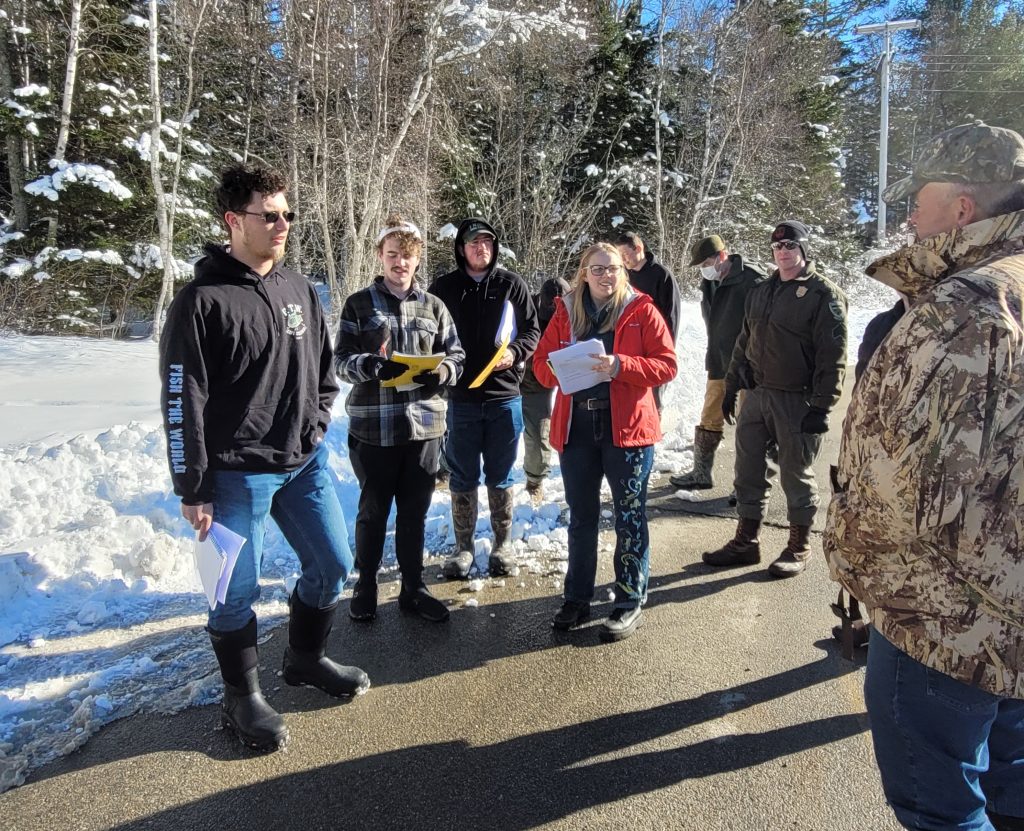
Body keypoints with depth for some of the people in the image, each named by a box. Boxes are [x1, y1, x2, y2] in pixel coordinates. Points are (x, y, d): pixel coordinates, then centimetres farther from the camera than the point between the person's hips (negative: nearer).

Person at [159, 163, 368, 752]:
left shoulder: (299, 289, 7)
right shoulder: (203, 301, -12)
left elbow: (324, 366, 18)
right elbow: (182, 403, -12)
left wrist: (316, 422, 5)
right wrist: (193, 490, -11)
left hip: (305, 462, 6)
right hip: (239, 474, -6)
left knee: (333, 564, 13)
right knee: (239, 589, 6)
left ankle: (306, 658, 37)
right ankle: (242, 697, 28)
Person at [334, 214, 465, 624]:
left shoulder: (433, 306, 8)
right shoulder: (359, 304, 1)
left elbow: (456, 356, 8)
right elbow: (342, 360, -2)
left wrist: (441, 371, -14)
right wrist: (368, 365, -23)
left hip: (424, 423, 2)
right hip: (373, 426, -2)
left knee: (415, 512, 12)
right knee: (373, 510, 11)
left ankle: (413, 588, 27)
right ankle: (366, 586, 30)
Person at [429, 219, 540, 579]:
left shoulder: (511, 284, 2)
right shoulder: (444, 287, 2)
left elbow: (533, 330, 6)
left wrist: (514, 352, -13)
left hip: (504, 397, 0)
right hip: (460, 398, 0)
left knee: (500, 477, 10)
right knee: (462, 477, 8)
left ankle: (502, 545, 25)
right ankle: (464, 547, 22)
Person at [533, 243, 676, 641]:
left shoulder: (641, 310, -1)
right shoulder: (566, 312, 9)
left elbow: (666, 364, -6)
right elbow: (542, 361, 9)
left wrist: (620, 366, -20)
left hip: (626, 426, -3)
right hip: (576, 426, 4)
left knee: (630, 516, 5)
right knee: (581, 516, 14)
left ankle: (630, 601, 19)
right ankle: (577, 598, 28)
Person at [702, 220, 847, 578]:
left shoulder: (824, 294, -8)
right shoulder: (760, 292, 13)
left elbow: (832, 356, -13)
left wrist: (821, 405, -17)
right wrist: (732, 386, 15)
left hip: (796, 401, -6)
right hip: (756, 396, 7)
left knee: (796, 474, 6)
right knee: (748, 470, 11)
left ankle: (799, 546, 22)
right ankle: (746, 541, 23)